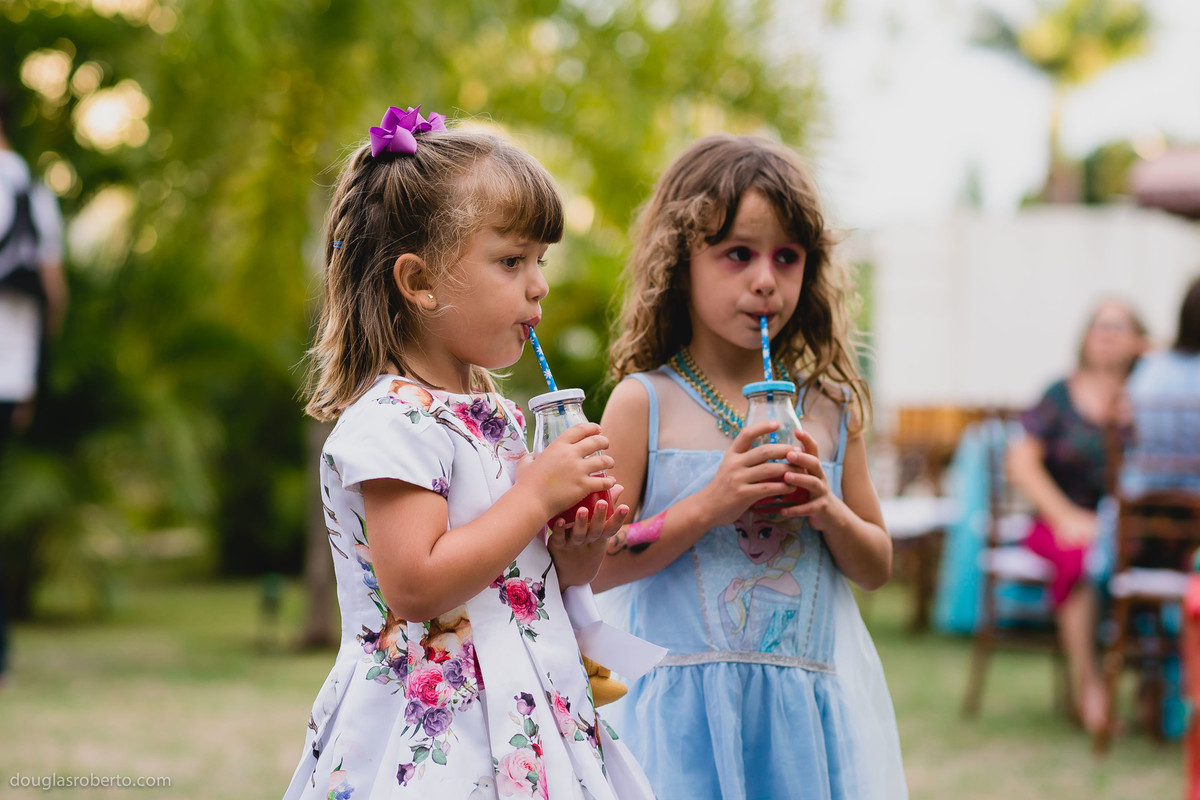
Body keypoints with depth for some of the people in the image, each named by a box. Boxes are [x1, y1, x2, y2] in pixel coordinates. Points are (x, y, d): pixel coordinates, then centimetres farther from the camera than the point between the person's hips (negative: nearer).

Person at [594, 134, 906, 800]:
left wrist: (829, 512, -6)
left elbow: (878, 568, 14)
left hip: (814, 705, 3)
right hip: (690, 709, -3)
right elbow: (591, 567, -7)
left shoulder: (828, 407, 7)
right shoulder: (646, 402, -3)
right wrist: (709, 505, -15)